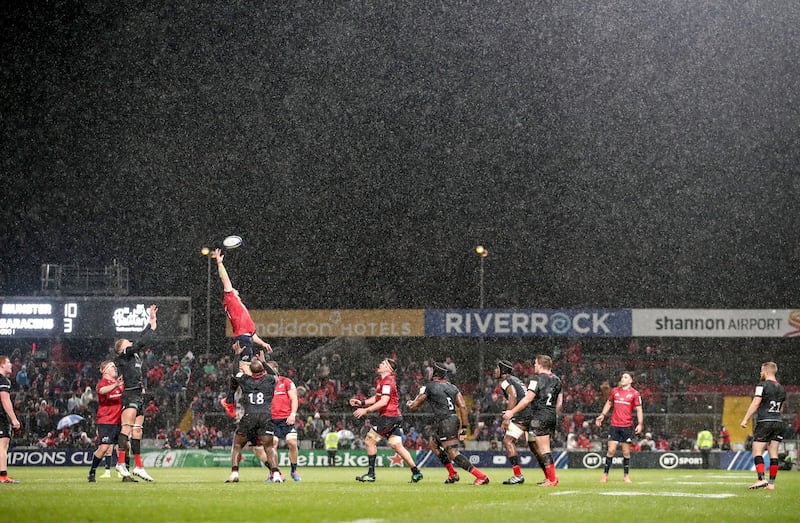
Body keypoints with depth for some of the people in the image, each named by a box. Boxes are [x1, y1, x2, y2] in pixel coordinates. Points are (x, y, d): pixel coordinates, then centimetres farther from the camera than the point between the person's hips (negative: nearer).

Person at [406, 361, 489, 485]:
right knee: (432, 443, 28)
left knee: (453, 453, -12)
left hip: (445, 423, -8)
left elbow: (415, 406, 7)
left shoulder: (429, 387, -2)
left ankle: (481, 476, -23)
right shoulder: (452, 387, 15)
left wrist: (409, 403, 31)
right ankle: (452, 473, 25)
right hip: (455, 420, 8)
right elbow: (463, 407, 7)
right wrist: (464, 428, 10)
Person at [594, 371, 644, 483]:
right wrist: (602, 415, 14)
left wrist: (640, 424, -10)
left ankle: (626, 475, 14)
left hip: (627, 426, -2)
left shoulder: (634, 393, -1)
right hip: (614, 425, 2)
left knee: (626, 452, 3)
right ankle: (605, 475, 2)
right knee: (611, 450, -4)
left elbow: (639, 409, -2)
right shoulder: (615, 391, 9)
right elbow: (609, 403, 23)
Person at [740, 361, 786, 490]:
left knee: (757, 452, -6)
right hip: (778, 422, 6)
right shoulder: (782, 389, 15)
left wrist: (745, 419, -10)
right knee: (773, 454, 5)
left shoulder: (763, 385, -6)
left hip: (764, 422, -6)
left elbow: (755, 403, -12)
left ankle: (761, 479, -20)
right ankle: (771, 483, 3)